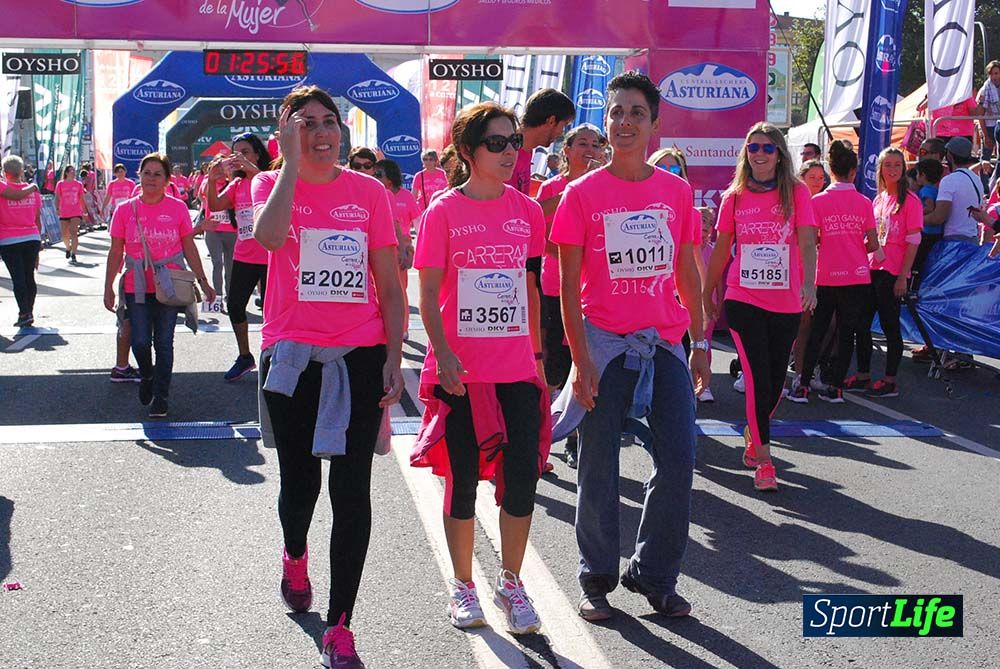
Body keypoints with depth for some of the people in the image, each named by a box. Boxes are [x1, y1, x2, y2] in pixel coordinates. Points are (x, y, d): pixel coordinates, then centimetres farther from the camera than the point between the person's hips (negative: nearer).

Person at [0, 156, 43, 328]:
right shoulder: (34, 191, 5)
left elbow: (16, 194, -26)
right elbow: (38, 220, 10)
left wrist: (32, 186, -5)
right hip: (32, 238, 4)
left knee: (17, 278, -2)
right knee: (29, 277, 12)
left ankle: (24, 313, -8)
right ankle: (29, 312, 17)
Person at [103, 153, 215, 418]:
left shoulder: (177, 208, 0)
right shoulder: (125, 210, 2)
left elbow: (189, 248, 6)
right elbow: (116, 252, 6)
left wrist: (202, 281, 5)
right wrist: (108, 287, 4)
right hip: (137, 288, 1)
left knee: (163, 343, 3)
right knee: (140, 342, -1)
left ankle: (160, 397, 15)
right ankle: (147, 377, 31)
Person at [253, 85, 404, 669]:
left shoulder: (369, 192, 3)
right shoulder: (272, 184, 2)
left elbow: (390, 287, 5)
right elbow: (270, 236, -23)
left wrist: (394, 359, -1)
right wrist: (292, 160, -16)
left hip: (359, 356, 0)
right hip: (291, 356, 0)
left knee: (353, 491, -3)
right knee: (299, 480, 13)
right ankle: (295, 559, 48)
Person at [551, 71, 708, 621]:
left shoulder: (676, 191, 5)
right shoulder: (582, 193, -3)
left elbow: (687, 272, 12)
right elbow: (569, 284, -4)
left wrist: (700, 342, 9)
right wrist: (581, 359, -10)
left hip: (665, 344, 3)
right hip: (605, 345, -3)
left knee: (678, 463, 2)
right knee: (599, 469, 5)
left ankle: (655, 576, 20)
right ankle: (596, 580, 22)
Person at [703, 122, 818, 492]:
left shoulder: (796, 192, -1)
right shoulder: (734, 197, 3)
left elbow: (807, 242, -10)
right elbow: (721, 249, 11)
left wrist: (808, 282, -26)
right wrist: (707, 294, 16)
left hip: (786, 303, 1)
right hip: (743, 300, -1)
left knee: (774, 383, 10)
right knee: (758, 379, -9)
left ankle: (752, 435, 35)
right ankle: (763, 459, -2)